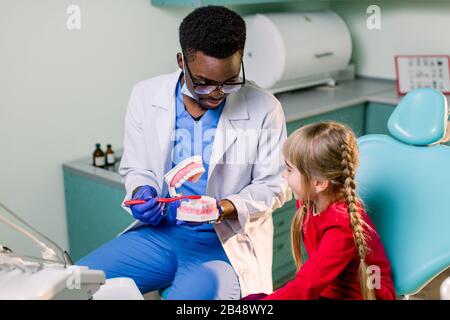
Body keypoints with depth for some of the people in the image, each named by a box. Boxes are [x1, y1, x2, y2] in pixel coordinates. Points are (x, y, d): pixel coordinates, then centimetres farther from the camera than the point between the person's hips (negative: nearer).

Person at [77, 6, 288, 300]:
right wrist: (142, 192, -14)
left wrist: (223, 208, -21)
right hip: (158, 232, 3)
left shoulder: (264, 108, -10)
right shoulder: (146, 96, -2)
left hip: (225, 243, -3)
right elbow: (136, 169, 10)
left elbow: (271, 187, -3)